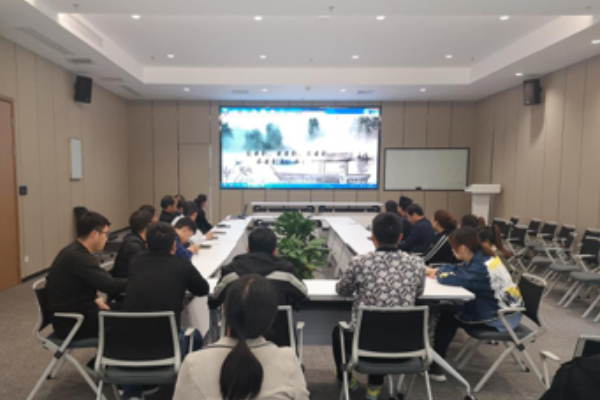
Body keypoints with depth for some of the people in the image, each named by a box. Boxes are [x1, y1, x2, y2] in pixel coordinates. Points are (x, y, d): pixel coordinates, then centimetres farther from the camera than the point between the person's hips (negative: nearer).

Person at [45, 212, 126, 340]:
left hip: (69, 314, 9)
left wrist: (95, 299, 2)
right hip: (72, 324, -9)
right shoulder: (79, 258, -25)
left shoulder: (73, 252, 5)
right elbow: (111, 286, -28)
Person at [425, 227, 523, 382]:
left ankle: (435, 366, 11)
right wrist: (436, 270, -7)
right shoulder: (481, 257, 0)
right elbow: (457, 269, 10)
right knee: (449, 309, 12)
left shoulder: (481, 266, -29)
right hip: (500, 307, 9)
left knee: (447, 318, 1)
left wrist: (439, 275, -11)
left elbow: (452, 279, -34)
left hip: (503, 316, -9)